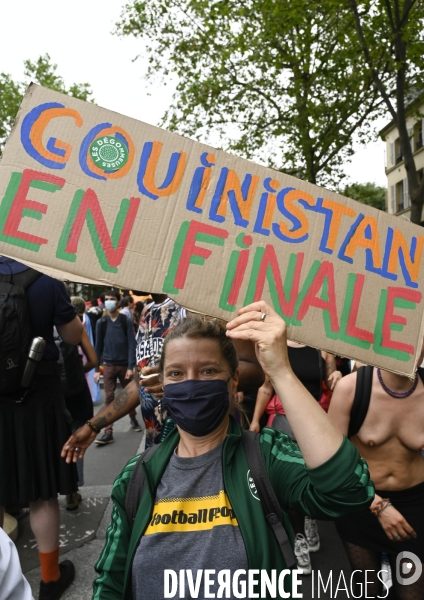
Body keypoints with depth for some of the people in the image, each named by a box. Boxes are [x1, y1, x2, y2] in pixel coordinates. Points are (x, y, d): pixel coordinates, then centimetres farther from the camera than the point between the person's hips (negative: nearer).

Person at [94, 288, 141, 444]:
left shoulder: (126, 321, -4)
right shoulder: (101, 323, 0)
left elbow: (131, 345, -7)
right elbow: (98, 347, 4)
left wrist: (131, 366, -13)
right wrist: (96, 369, 1)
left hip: (124, 365, 0)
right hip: (108, 365, 1)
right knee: (109, 397, -1)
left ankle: (133, 419, 37)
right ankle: (108, 432, 2)